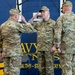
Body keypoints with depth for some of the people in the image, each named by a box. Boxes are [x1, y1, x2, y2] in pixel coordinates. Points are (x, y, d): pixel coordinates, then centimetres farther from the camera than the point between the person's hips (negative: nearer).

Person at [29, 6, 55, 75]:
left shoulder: (53, 23, -4)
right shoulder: (39, 23, 12)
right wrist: (33, 17, 6)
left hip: (49, 48, -6)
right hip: (40, 48, 6)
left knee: (49, 66, -1)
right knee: (41, 67, 12)